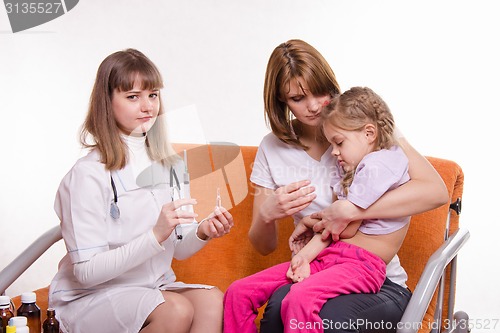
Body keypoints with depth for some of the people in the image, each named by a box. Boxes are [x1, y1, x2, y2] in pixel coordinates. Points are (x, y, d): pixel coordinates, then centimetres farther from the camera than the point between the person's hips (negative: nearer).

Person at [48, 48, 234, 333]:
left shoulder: (169, 165, 5)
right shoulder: (89, 174, -16)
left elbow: (178, 250, 9)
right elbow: (87, 272, -20)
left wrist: (202, 233, -14)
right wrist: (156, 235, -29)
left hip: (154, 287, 5)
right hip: (89, 300, -5)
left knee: (213, 300, -25)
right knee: (176, 310, -31)